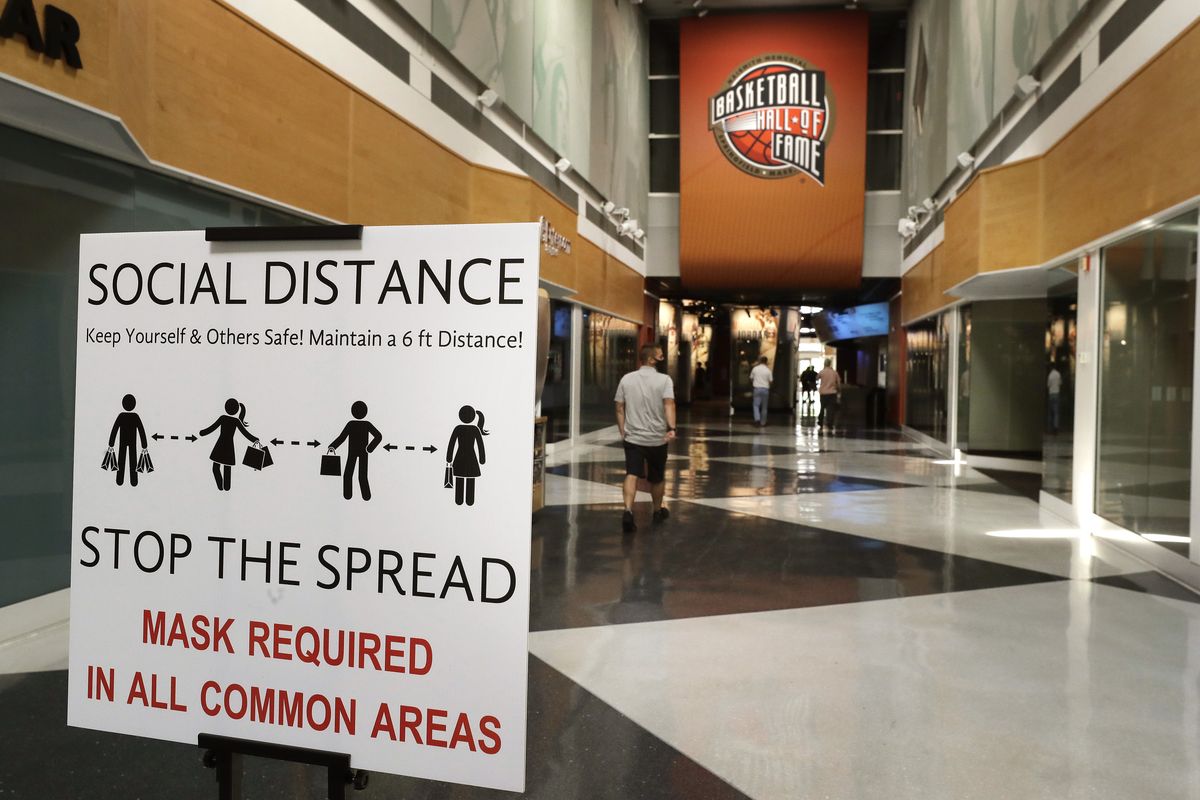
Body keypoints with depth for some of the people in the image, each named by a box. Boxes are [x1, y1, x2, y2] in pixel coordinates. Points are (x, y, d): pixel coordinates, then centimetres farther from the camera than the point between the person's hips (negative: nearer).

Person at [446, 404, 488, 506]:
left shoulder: (457, 428, -8)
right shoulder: (476, 429, -9)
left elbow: (451, 444, -6)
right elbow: (480, 445, -6)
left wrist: (449, 459, 3)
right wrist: (482, 460, 3)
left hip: (459, 458, 1)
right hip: (471, 458, -1)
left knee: (459, 481, 10)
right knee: (471, 481, 8)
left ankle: (459, 501, 14)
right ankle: (470, 501, 11)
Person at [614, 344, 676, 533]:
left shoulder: (626, 379, 4)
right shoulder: (664, 379, -6)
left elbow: (620, 408, 5)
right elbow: (669, 404, -21)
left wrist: (622, 432, 11)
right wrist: (671, 428, -30)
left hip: (632, 437, 2)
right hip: (657, 438, -1)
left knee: (631, 475, -5)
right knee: (657, 478, 16)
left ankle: (628, 510, -25)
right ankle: (658, 511, 34)